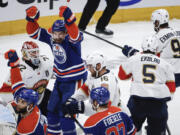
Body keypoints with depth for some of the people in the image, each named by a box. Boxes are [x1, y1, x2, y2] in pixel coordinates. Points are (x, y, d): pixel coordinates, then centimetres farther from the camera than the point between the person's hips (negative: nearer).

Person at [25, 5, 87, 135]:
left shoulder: (71, 40, -24)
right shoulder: (51, 38, -5)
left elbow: (74, 35, -47)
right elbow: (35, 32, 0)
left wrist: (69, 19, -60)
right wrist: (31, 18, -17)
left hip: (75, 78, -8)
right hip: (61, 78, 8)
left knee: (65, 109, -11)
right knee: (52, 106, 19)